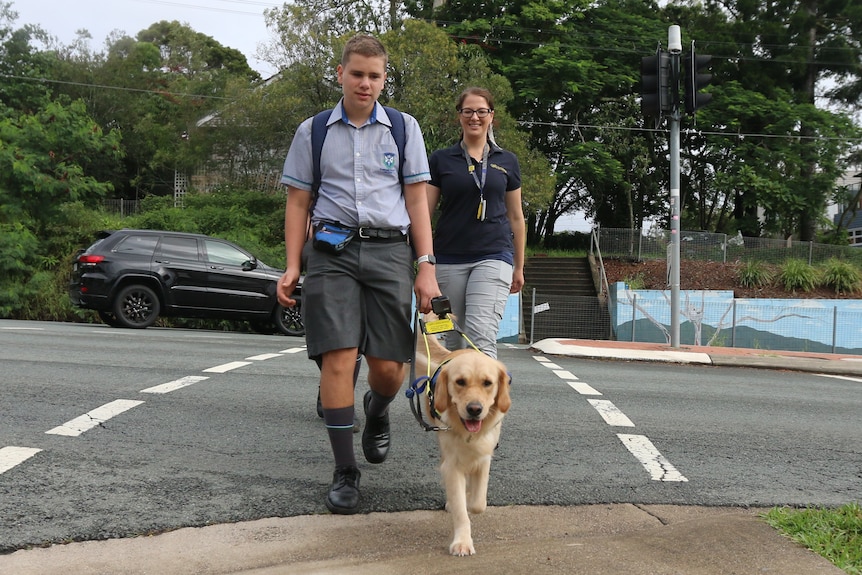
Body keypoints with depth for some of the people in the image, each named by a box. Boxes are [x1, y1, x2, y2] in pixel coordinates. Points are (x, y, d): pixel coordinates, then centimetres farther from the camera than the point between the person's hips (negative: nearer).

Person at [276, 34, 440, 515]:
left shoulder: (404, 128, 12)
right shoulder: (313, 132, 13)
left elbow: (417, 201, 8)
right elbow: (298, 202, 13)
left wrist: (426, 268, 0)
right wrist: (292, 267, 3)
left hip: (389, 250, 1)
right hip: (331, 251, 0)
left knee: (389, 366, -3)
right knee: (338, 359, -10)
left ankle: (378, 412, 33)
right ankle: (346, 472, 0)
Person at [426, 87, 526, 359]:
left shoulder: (507, 161, 10)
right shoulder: (441, 160, 7)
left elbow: (516, 216, 16)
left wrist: (519, 266, 17)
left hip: (493, 257, -1)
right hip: (449, 260, 1)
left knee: (480, 337, -16)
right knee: (454, 339, 8)